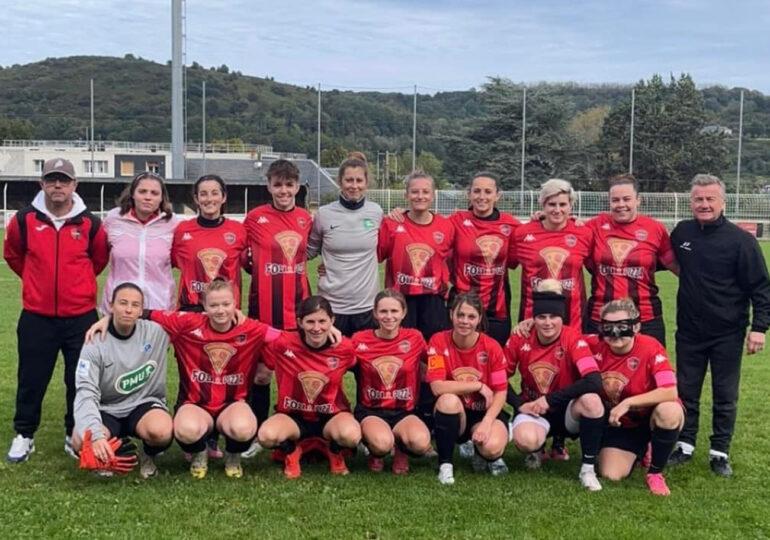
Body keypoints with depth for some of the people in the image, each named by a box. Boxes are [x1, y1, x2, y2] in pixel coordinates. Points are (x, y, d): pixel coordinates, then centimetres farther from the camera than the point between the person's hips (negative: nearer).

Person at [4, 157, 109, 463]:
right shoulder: (24, 220, -4)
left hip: (81, 317, 0)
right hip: (37, 317, 0)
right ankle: (24, 436, 24)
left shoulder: (90, 224, -4)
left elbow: (100, 259, 14)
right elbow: (12, 254, 15)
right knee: (31, 380, 8)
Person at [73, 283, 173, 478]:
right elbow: (86, 393, -23)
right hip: (107, 410, 0)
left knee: (161, 431, -36)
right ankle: (110, 454, 6)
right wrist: (96, 436, -36)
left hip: (144, 404, 0)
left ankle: (149, 456, 4)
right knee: (82, 441, -33)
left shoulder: (156, 332, -8)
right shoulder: (95, 344, -13)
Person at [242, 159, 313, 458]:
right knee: (262, 370, 5)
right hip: (265, 304, -3)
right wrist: (259, 270, -2)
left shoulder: (306, 218, 5)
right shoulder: (255, 217, -4)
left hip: (297, 303, 3)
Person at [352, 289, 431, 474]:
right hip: (370, 411, -1)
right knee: (382, 443, -35)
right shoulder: (360, 340, -2)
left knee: (421, 442, -32)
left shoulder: (415, 338, -1)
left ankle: (401, 450, 6)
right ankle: (375, 452, 5)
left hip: (404, 412, 1)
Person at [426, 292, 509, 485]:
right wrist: (478, 386, -20)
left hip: (485, 412, 0)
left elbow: (500, 392, -8)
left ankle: (486, 455, 10)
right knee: (449, 399, -35)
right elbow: (437, 386, -22)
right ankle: (445, 464, -16)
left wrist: (486, 422, -24)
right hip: (455, 414, 0)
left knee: (493, 447, -31)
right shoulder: (439, 341, -13)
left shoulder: (491, 346, -11)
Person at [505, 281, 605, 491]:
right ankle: (535, 450, 8)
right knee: (525, 440, -35)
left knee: (591, 400, -35)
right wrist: (519, 404, -14)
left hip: (568, 411, -1)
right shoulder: (520, 338, -10)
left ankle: (588, 468, -15)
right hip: (533, 409, 1)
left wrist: (550, 399, -29)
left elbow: (594, 381, -32)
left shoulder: (573, 339, -18)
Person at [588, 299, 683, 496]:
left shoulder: (651, 348, -24)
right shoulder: (595, 346, -13)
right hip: (621, 423, 3)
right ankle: (640, 451, 24)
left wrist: (628, 402, -35)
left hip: (652, 418, -3)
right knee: (610, 475, -14)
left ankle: (655, 473, -13)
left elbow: (670, 392, -34)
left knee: (669, 411, -38)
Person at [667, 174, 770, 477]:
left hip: (728, 335, -3)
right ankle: (685, 446, 25)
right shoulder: (682, 232, 1)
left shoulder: (740, 240, -12)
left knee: (725, 396, 7)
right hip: (689, 332, 4)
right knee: (686, 392, 12)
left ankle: (720, 452, 19)